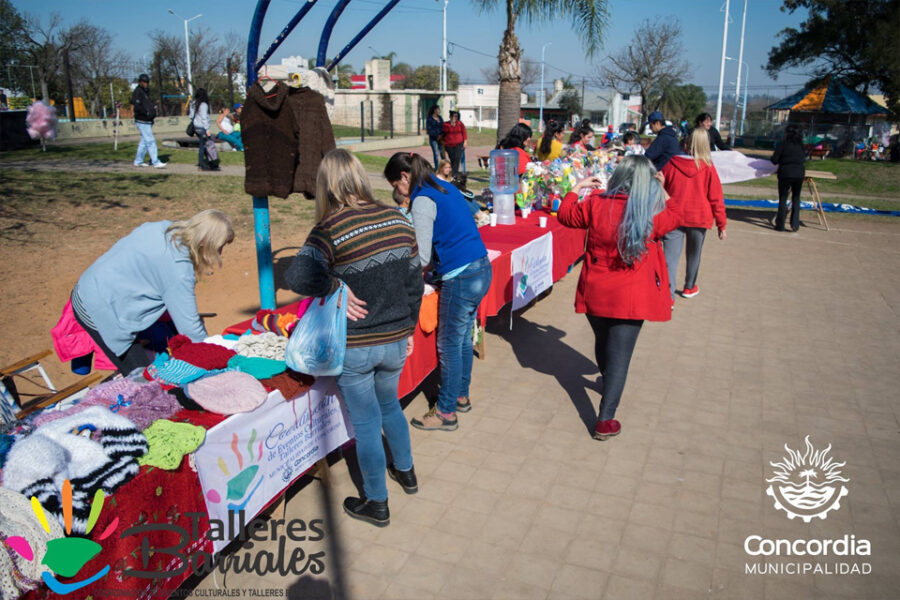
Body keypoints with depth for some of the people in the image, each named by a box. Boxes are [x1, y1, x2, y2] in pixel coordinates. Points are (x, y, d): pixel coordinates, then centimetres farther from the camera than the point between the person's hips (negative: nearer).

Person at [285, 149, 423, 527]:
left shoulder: (332, 228, -18)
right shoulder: (398, 219, -2)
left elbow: (296, 277, -34)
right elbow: (414, 283, 4)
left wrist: (336, 287, -18)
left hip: (353, 348, -5)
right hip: (395, 341, 5)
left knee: (366, 425, 11)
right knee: (389, 404, 29)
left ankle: (376, 504, 28)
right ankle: (406, 472, 48)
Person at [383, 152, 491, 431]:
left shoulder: (423, 201, -14)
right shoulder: (445, 188, 13)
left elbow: (422, 258, -15)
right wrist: (429, 267, 16)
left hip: (461, 279, -9)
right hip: (482, 269, 9)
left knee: (449, 346, 3)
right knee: (463, 339, 21)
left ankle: (446, 412, 15)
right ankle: (461, 396, 36)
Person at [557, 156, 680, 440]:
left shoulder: (595, 203, -8)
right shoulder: (651, 214, -11)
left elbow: (566, 215, 9)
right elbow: (673, 217, 12)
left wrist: (577, 187, 20)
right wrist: (662, 191, 17)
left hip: (595, 291, 3)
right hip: (630, 296, -3)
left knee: (603, 342, 25)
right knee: (620, 354, 0)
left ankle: (608, 382, 54)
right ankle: (605, 420, -2)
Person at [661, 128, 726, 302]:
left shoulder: (671, 164, -4)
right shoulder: (708, 168, -7)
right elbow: (716, 198, -4)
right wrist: (721, 224, 3)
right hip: (699, 218, 1)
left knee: (670, 255, -1)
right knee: (693, 254, 20)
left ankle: (667, 294, -10)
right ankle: (689, 287, 37)